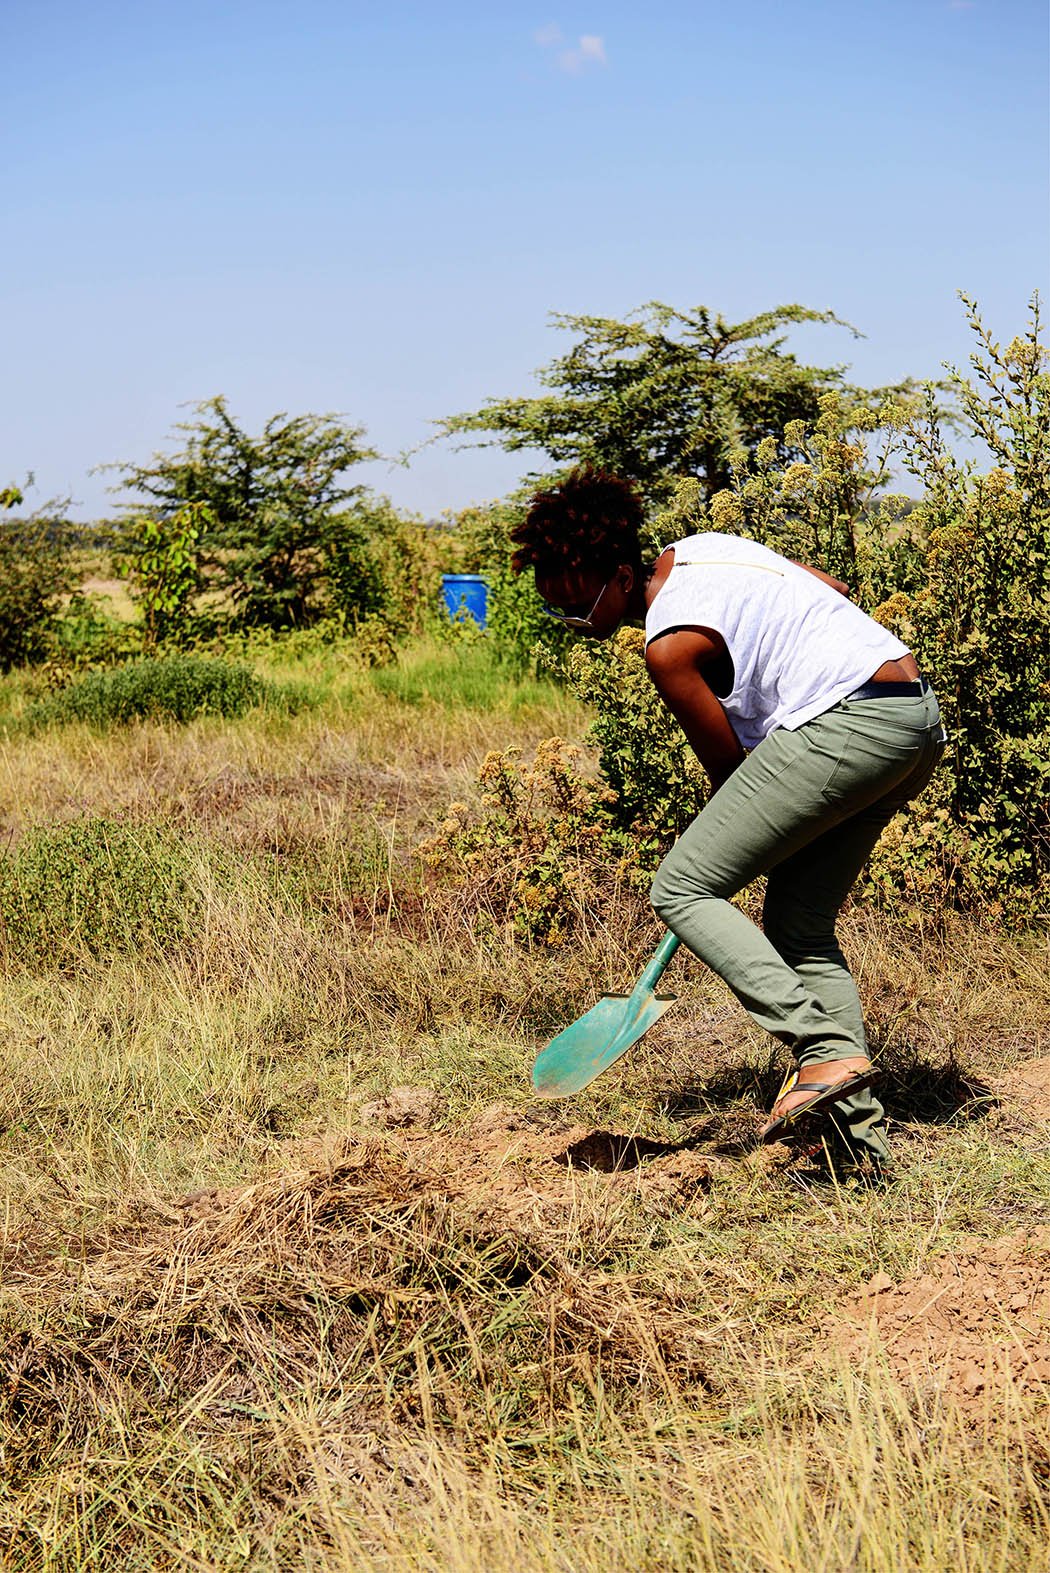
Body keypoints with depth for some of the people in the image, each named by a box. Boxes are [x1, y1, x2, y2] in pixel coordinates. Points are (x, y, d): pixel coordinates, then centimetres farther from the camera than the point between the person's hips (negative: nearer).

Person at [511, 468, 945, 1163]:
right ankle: (862, 1131, 6)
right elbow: (835, 589, 23)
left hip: (846, 725, -10)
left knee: (681, 889, -6)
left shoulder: (671, 646, -12)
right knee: (799, 926, 13)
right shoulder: (696, 549, 14)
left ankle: (828, 1051, -19)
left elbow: (729, 768, -2)